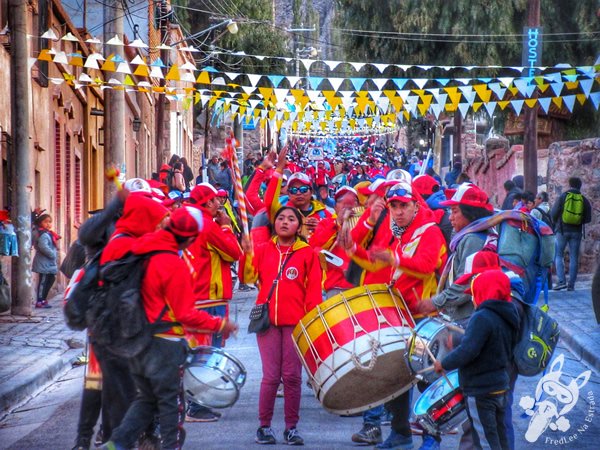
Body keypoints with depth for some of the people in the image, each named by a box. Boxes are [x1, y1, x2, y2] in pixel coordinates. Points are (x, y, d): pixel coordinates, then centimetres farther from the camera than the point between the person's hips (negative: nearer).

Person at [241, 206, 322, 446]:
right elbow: (248, 276, 0)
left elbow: (314, 289, 2)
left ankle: (292, 427, 9)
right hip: (267, 319, 1)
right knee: (271, 376, 0)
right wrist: (247, 253, -14)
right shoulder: (262, 250, 10)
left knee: (292, 375, 1)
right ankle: (264, 426, 9)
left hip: (296, 322, -1)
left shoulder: (308, 253, 5)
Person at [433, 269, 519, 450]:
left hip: (480, 391, -9)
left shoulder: (482, 318, -21)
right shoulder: (507, 318, 8)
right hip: (500, 386, 9)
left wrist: (444, 364, -14)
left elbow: (468, 351, -28)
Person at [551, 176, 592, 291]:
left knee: (559, 256, 5)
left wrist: (556, 223, 14)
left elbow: (553, 214, -7)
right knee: (574, 258, 6)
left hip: (562, 230, -2)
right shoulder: (584, 200, 2)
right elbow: (588, 219, 3)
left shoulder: (563, 197, -4)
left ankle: (561, 281, -10)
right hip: (576, 232, 2)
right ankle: (571, 285, 4)